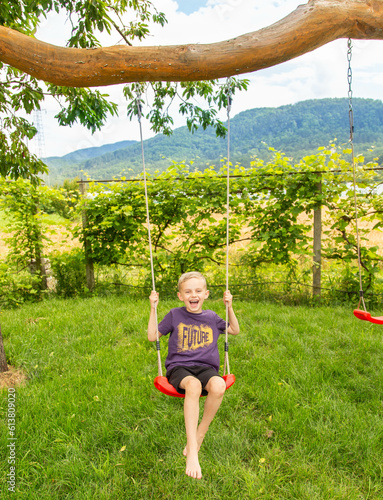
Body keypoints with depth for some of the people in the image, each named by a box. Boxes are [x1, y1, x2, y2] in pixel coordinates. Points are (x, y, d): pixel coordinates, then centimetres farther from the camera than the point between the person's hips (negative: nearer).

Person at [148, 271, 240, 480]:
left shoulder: (211, 317, 11)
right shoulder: (175, 315, 6)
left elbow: (235, 331, 22)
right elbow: (152, 336, 8)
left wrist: (229, 307, 9)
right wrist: (153, 309, 1)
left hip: (206, 367, 2)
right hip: (179, 368, -2)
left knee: (219, 385, -34)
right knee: (193, 385, -38)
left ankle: (199, 436, -13)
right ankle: (192, 451, -34)